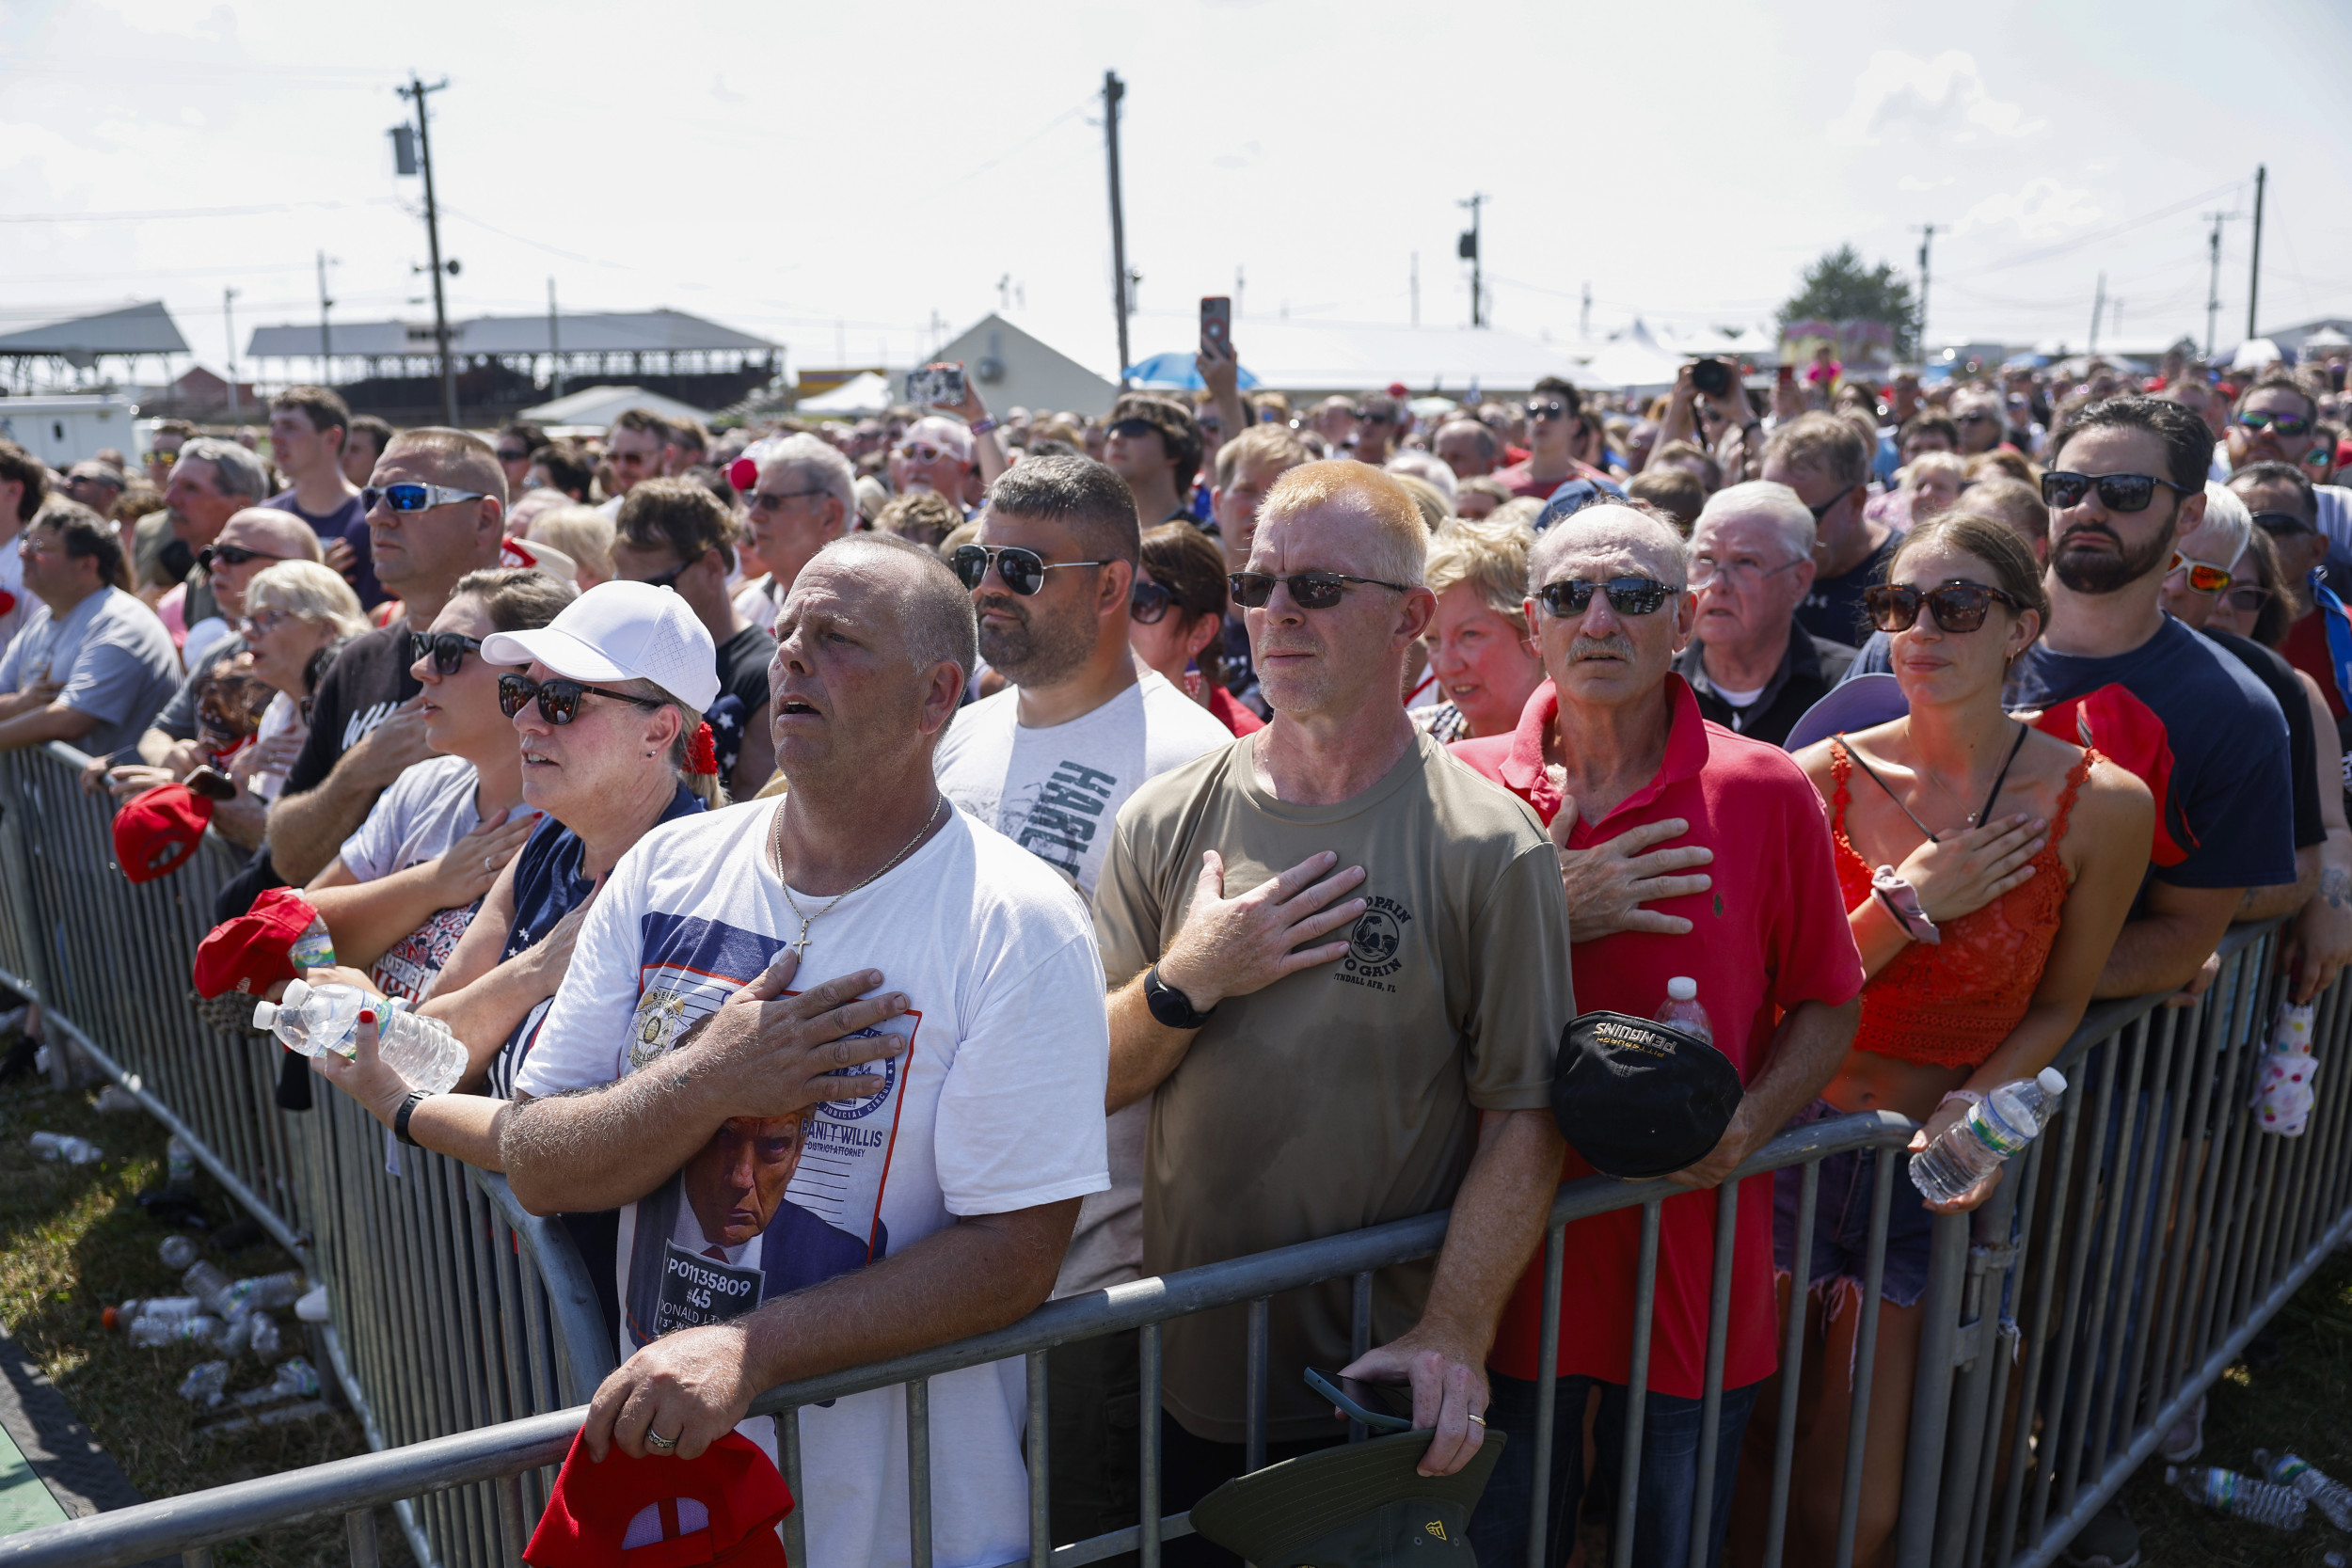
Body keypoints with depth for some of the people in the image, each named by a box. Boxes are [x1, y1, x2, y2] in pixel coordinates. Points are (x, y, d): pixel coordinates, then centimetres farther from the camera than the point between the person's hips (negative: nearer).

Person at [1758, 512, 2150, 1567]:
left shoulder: (2102, 806, -8)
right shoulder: (1824, 777, -8)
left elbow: (2057, 1005, 4)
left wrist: (1976, 1102, -12)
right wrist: (1908, 908, -17)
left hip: (1929, 1166, 0)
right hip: (1791, 1149, 0)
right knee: (1737, 1451, 11)